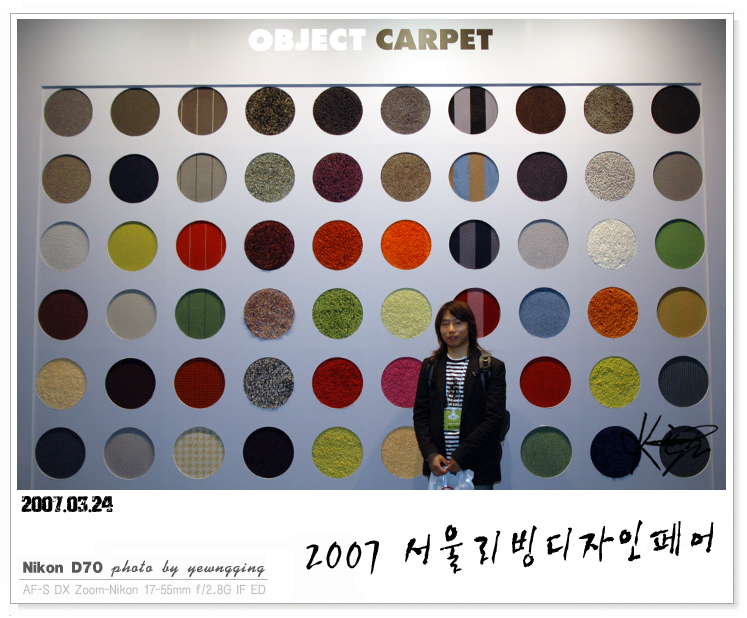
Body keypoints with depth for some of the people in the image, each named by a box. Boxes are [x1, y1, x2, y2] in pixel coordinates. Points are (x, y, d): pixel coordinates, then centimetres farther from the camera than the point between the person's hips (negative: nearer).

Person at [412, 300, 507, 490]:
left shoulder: (492, 367, 1)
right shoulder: (430, 366, 11)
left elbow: (493, 418, -6)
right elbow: (420, 414, 7)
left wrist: (461, 457, -12)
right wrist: (431, 454, -8)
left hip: (478, 467, -2)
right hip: (438, 465, 2)